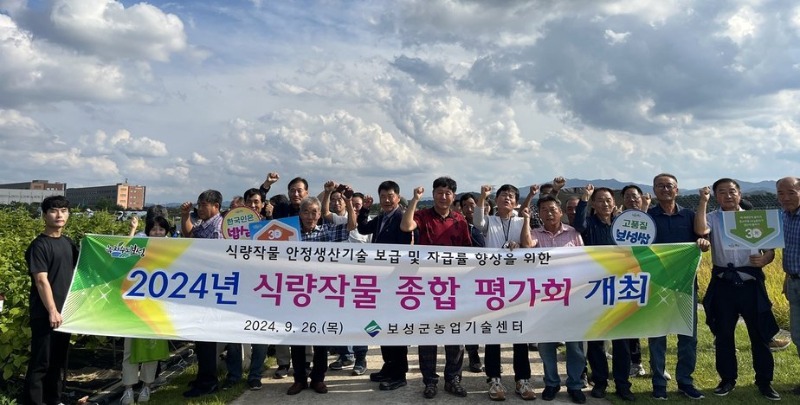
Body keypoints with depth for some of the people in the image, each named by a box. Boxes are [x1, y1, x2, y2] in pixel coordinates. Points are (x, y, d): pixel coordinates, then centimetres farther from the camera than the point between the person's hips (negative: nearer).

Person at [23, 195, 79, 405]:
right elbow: (41, 280, -17)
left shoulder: (69, 243, 10)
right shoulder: (39, 245, -11)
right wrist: (52, 311, -21)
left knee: (59, 361, 15)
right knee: (40, 363, -2)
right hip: (44, 314, -7)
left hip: (65, 312, 7)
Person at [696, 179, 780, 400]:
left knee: (760, 333, 6)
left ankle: (764, 381, 21)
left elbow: (770, 250, 5)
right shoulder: (712, 218, 1)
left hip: (751, 284, 1)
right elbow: (700, 230, -22)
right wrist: (703, 201, -23)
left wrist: (764, 260, -17)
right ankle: (727, 379, 23)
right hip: (723, 285, 0)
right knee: (723, 334, 9)